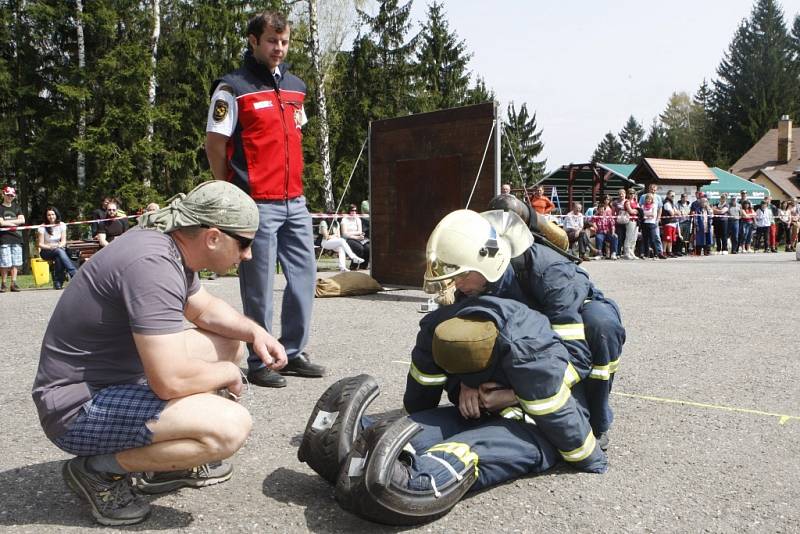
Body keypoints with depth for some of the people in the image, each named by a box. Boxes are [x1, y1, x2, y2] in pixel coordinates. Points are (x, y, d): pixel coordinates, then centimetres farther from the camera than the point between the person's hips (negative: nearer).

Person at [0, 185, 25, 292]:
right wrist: (15, 222, -1)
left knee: (15, 263, 2)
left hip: (16, 237, 4)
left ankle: (13, 283, 5)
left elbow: (22, 220, 4)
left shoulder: (16, 207, 16)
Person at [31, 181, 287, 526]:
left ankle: (166, 464, 14)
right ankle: (100, 469, -4)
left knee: (230, 341, 13)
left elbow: (205, 309, 19)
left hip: (118, 375, 10)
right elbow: (172, 381, -32)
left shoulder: (170, 245, 1)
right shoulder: (153, 265, -28)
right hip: (80, 406, -10)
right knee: (231, 426, -25)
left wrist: (255, 332, 1)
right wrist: (227, 372, -12)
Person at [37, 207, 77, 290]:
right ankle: (75, 275, -48)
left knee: (59, 258, -38)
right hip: (46, 252, -2)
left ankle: (58, 281, -32)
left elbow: (64, 240, 0)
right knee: (60, 252, -37)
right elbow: (40, 244, -5)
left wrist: (59, 246, -23)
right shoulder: (42, 227, -3)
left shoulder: (61, 225, 5)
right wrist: (50, 247, -25)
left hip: (59, 250, 2)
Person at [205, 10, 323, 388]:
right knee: (259, 286, 0)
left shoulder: (296, 87, 15)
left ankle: (294, 352, 22)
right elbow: (214, 144, -5)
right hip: (257, 204, -7)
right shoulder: (233, 88, -4)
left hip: (294, 201, 7)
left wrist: (294, 182, 15)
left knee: (304, 275, 9)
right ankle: (258, 362, 12)